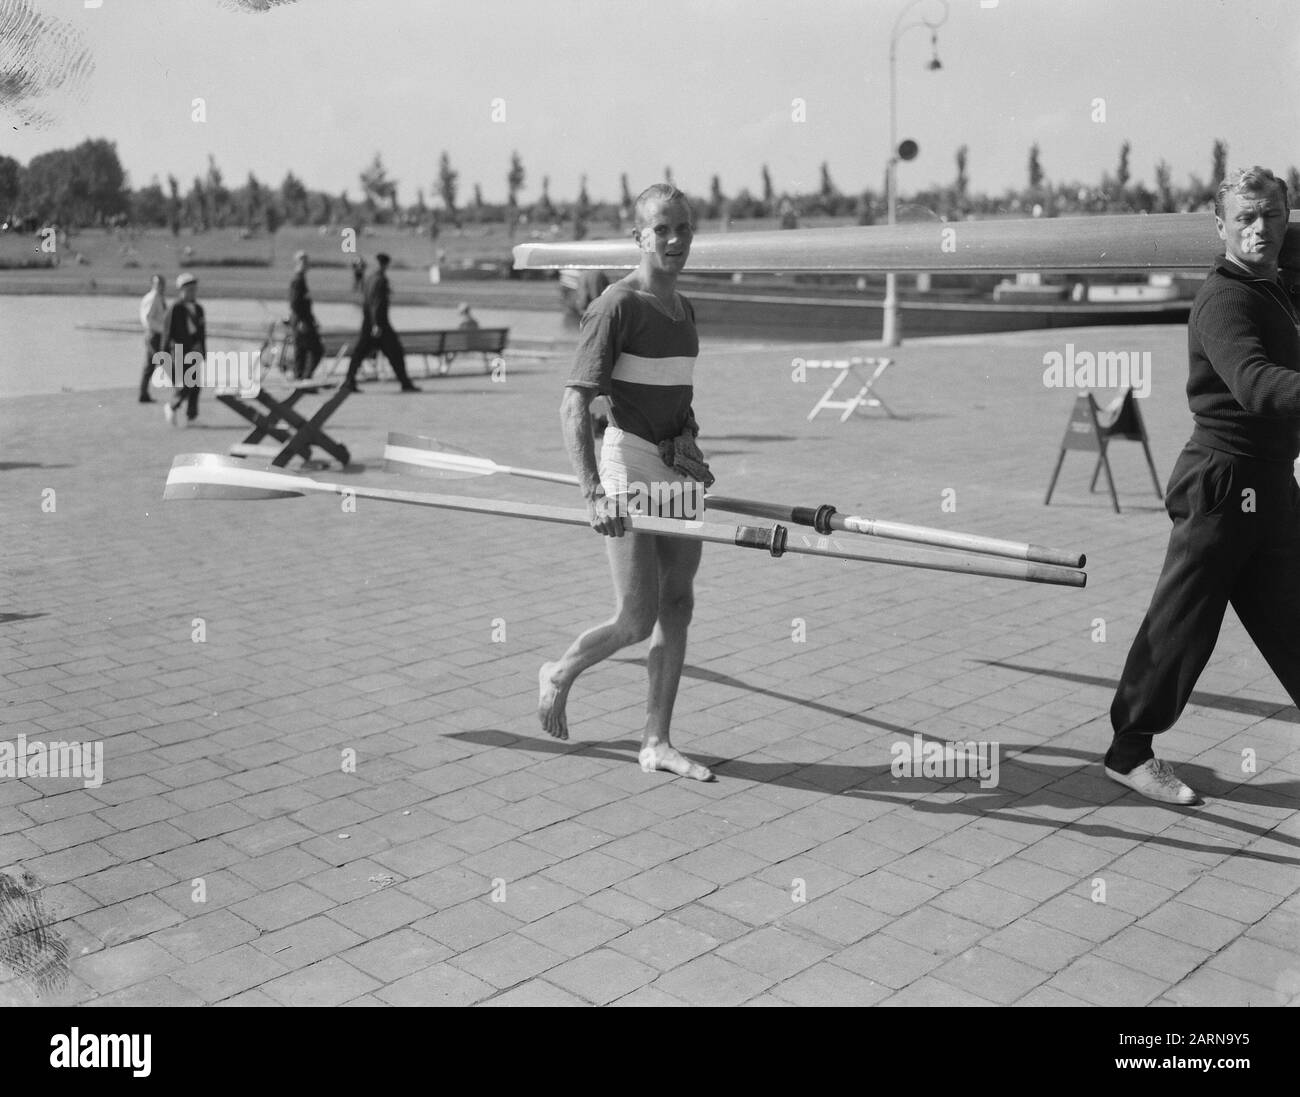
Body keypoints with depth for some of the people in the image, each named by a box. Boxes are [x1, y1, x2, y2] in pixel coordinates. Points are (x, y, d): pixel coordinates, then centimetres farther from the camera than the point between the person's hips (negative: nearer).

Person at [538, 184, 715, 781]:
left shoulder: (683, 306, 13)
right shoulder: (617, 306, -13)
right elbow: (574, 404, -20)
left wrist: (689, 443, 15)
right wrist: (593, 492, -28)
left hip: (678, 468, 8)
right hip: (629, 465, -8)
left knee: (677, 605, 7)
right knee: (637, 620, -7)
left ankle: (656, 743, 17)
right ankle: (558, 675, 23)